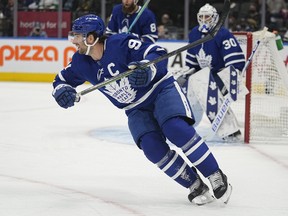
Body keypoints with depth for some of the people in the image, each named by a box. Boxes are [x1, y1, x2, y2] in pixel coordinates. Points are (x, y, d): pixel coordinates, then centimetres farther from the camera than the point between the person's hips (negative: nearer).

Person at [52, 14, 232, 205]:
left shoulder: (120, 43, -23)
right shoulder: (81, 62, -4)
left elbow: (158, 53, -25)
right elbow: (62, 80, 10)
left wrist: (147, 69, -45)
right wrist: (62, 91, -14)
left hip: (161, 89, -5)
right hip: (137, 109, 5)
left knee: (176, 129, -30)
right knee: (152, 147, -19)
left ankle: (216, 177, -20)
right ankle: (196, 187, -8)